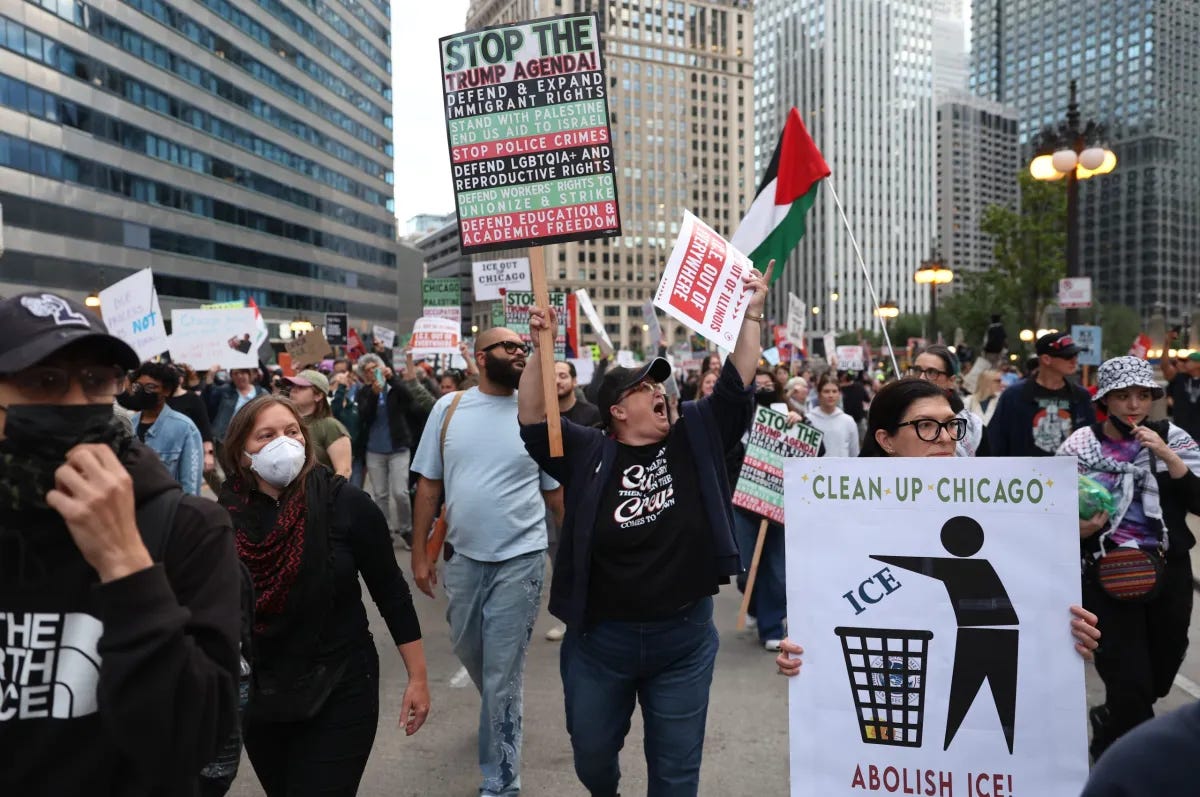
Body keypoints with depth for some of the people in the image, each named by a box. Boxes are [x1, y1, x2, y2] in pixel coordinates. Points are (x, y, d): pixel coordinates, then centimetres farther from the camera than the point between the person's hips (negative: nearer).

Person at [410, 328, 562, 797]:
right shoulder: (449, 408, -1)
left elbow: (557, 492, 2)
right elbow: (428, 485, 3)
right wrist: (419, 553, 2)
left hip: (520, 559, -3)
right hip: (463, 556, 3)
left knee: (503, 673, 3)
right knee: (467, 649, 23)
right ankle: (502, 714, 53)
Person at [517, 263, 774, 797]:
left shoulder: (695, 437, 0)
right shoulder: (587, 453, -5)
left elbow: (737, 385, -2)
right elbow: (534, 421, -14)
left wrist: (751, 314, -6)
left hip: (684, 637, 0)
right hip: (599, 637, 0)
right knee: (591, 754, 22)